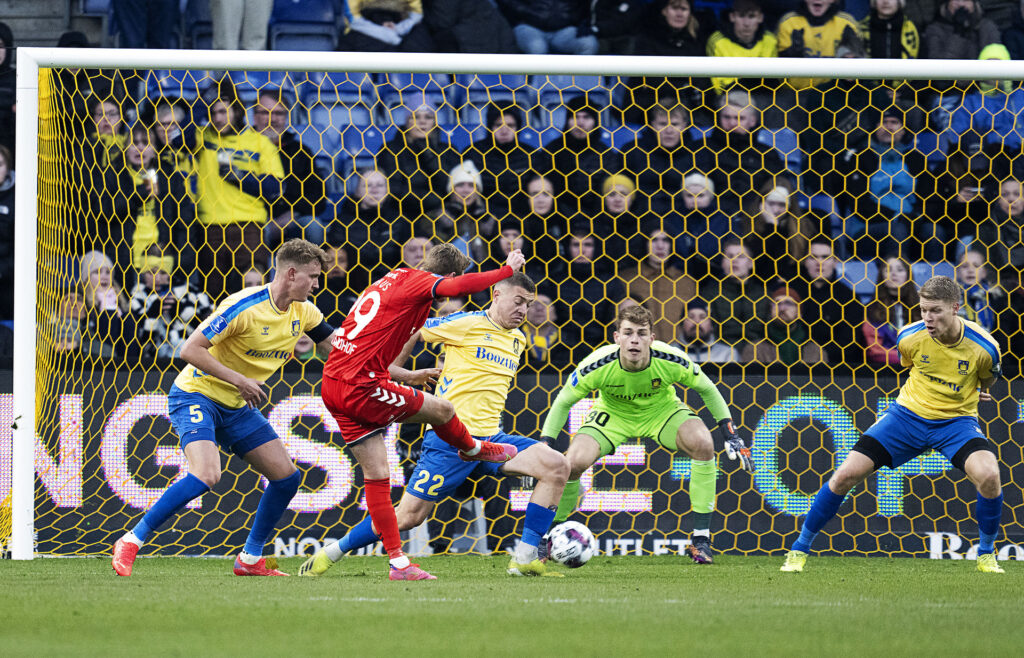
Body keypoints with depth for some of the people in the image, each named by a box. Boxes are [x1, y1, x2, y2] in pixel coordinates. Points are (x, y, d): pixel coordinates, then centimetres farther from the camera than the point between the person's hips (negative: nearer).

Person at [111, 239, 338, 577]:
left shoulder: (303, 312, 1)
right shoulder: (244, 306, -23)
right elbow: (190, 349, -23)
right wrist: (239, 380, -25)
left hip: (236, 406, 8)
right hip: (195, 396, -8)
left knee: (286, 476, 1)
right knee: (206, 475, -29)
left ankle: (250, 559, 15)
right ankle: (130, 542, -18)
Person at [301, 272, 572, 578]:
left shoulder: (518, 340, 15)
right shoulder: (467, 324, -6)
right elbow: (411, 333, 2)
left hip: (490, 438, 6)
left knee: (556, 465, -15)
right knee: (409, 516, -8)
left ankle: (524, 559, -14)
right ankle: (329, 554, 10)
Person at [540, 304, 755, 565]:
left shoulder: (671, 361, -29)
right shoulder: (598, 365, -30)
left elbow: (707, 389, -9)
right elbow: (563, 402, -13)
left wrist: (729, 433, -13)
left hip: (661, 410, 0)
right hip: (613, 415, 0)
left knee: (702, 443, -29)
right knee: (573, 462, -25)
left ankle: (701, 539, -18)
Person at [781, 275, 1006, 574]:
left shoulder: (983, 346, -17)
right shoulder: (910, 337, -13)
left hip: (956, 420, -1)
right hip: (908, 414, 1)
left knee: (988, 474, -30)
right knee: (845, 475, -11)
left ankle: (986, 554, -4)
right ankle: (799, 549, 9)